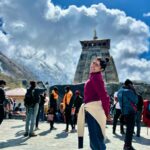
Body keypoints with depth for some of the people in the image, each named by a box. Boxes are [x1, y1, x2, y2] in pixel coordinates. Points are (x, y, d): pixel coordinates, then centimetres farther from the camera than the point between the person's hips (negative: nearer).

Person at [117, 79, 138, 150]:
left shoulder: (119, 91, 10)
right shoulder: (129, 91, -16)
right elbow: (135, 101, -8)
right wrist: (134, 91, -2)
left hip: (124, 111, 9)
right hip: (130, 111, -9)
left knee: (128, 128, 19)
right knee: (130, 129, -2)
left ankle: (127, 144, 27)